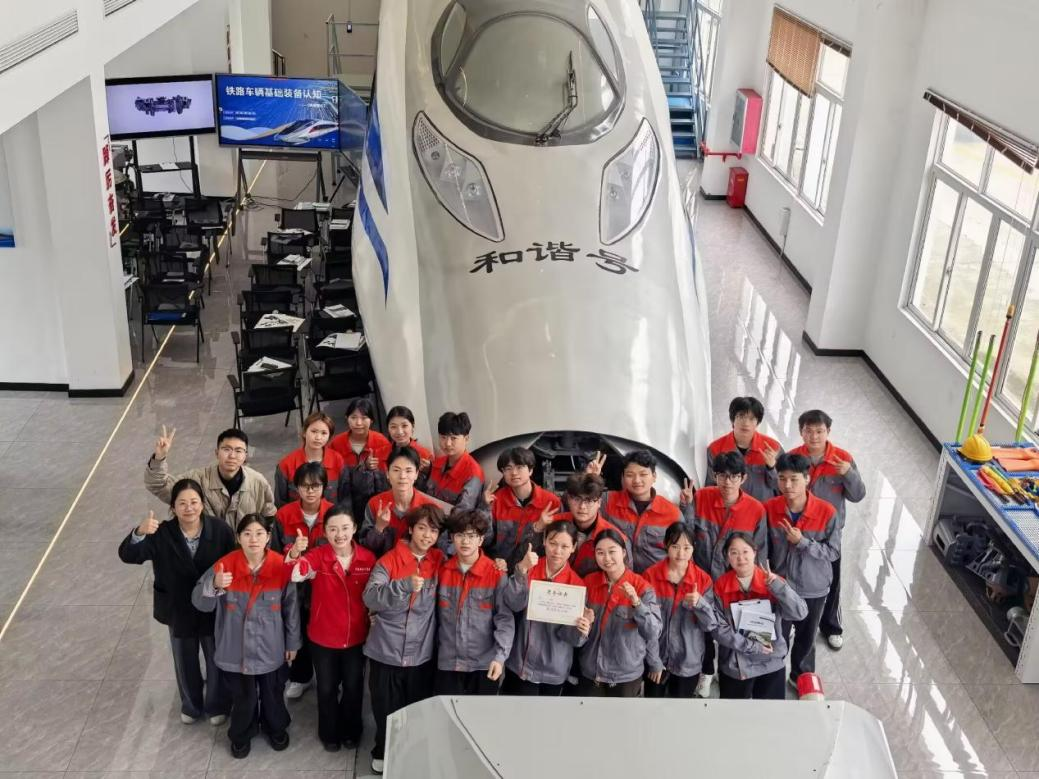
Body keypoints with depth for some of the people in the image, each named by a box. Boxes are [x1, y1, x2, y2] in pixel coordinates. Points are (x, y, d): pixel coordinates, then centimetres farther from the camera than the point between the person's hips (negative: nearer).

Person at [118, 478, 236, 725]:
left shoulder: (220, 530, -18)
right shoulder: (162, 534, -18)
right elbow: (127, 555, -28)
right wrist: (139, 533, -48)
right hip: (179, 611, 1)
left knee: (217, 660, 18)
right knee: (185, 662, 22)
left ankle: (217, 705, 44)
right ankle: (191, 705, 48)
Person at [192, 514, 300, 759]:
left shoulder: (281, 566, -16)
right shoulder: (225, 565, -17)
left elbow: (291, 607, -4)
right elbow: (199, 603, -15)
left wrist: (293, 642, 4)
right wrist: (214, 586, -37)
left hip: (271, 648, 1)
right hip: (236, 649, 0)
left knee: (272, 694, 22)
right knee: (243, 697, 17)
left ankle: (276, 729, 50)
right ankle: (241, 736, 46)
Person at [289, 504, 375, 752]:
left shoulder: (368, 558, -12)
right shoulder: (317, 556, -19)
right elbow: (295, 574, -41)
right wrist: (294, 555, -61)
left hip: (357, 637, 1)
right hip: (323, 637, -1)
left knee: (353, 686, 20)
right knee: (327, 687, 18)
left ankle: (351, 731, 45)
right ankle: (329, 733, 42)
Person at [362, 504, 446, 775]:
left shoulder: (440, 560, 1)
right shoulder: (388, 560, -9)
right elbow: (370, 597, -21)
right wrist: (405, 585, -33)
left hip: (422, 652, 2)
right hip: (386, 651, -2)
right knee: (385, 708, 13)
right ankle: (383, 751, 36)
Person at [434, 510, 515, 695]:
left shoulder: (496, 574, -6)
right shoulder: (443, 571, 4)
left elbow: (505, 619, -9)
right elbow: (438, 616, 11)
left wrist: (500, 657, -19)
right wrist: (438, 649, 8)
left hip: (485, 664, -2)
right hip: (448, 663, 2)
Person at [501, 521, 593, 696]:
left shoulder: (577, 584, -5)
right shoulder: (529, 568, -3)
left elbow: (568, 634, -6)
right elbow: (514, 604, -17)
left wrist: (581, 630, -27)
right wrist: (522, 570, -30)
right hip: (519, 665, 0)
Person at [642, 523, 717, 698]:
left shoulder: (703, 579, -3)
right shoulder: (650, 575, -6)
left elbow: (711, 624, -5)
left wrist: (700, 603, -25)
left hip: (689, 662, 1)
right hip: (656, 659, 0)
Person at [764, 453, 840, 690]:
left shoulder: (827, 512, -20)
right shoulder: (769, 509, -14)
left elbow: (833, 552, -15)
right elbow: (763, 547, -3)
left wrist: (802, 542, -27)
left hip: (813, 588, 0)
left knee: (806, 638, 21)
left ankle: (801, 676, 46)